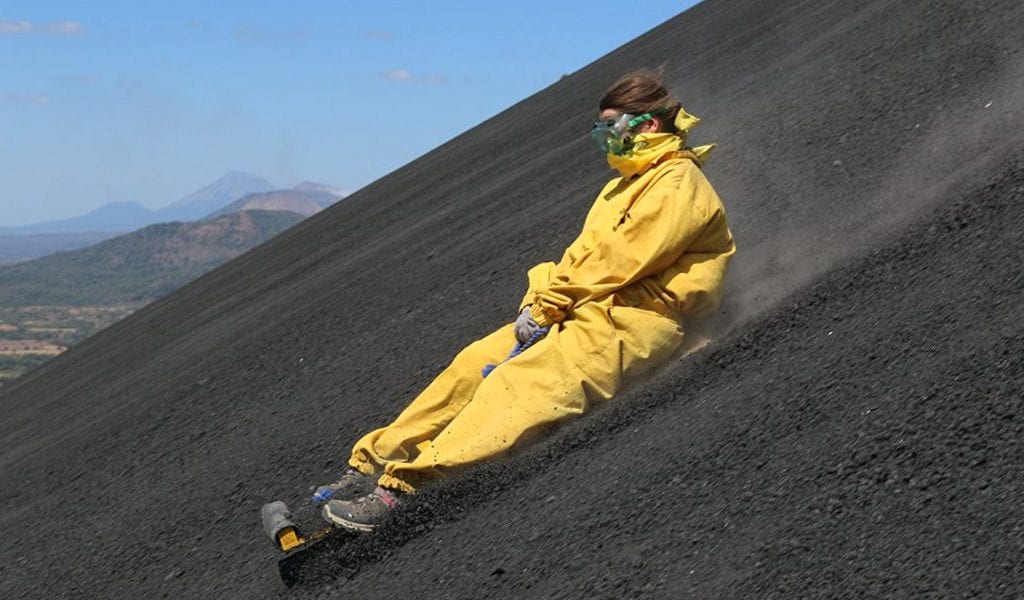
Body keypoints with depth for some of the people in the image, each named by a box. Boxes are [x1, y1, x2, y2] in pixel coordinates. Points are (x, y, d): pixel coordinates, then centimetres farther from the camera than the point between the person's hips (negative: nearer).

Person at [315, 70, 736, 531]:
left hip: (628, 322, -10)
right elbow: (583, 253, 19)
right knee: (475, 363, -5)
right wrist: (538, 299, 0)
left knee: (517, 383, -28)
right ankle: (375, 463, -5)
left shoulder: (678, 184, -6)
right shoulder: (626, 184, 26)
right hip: (587, 312, 10)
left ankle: (402, 485, -39)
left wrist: (548, 305, -11)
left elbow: (618, 262, -16)